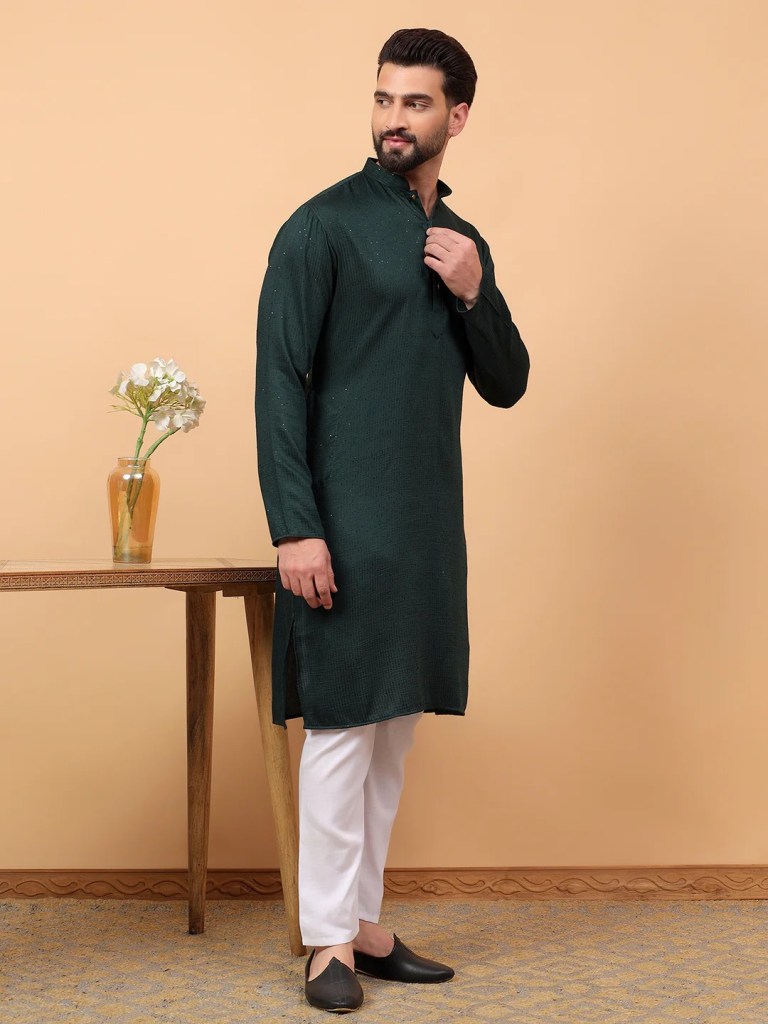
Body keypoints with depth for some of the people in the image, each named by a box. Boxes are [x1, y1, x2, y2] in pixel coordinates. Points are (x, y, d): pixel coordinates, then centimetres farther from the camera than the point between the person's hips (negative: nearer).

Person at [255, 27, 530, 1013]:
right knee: (344, 725, -3)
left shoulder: (464, 242, 14)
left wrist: (474, 295, -3)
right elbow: (279, 383, -10)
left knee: (395, 726, 11)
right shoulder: (325, 226, -6)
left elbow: (507, 386, 15)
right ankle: (330, 941, 8)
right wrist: (294, 527, -17)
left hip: (430, 524, 6)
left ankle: (366, 922, 21)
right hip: (348, 523, -6)